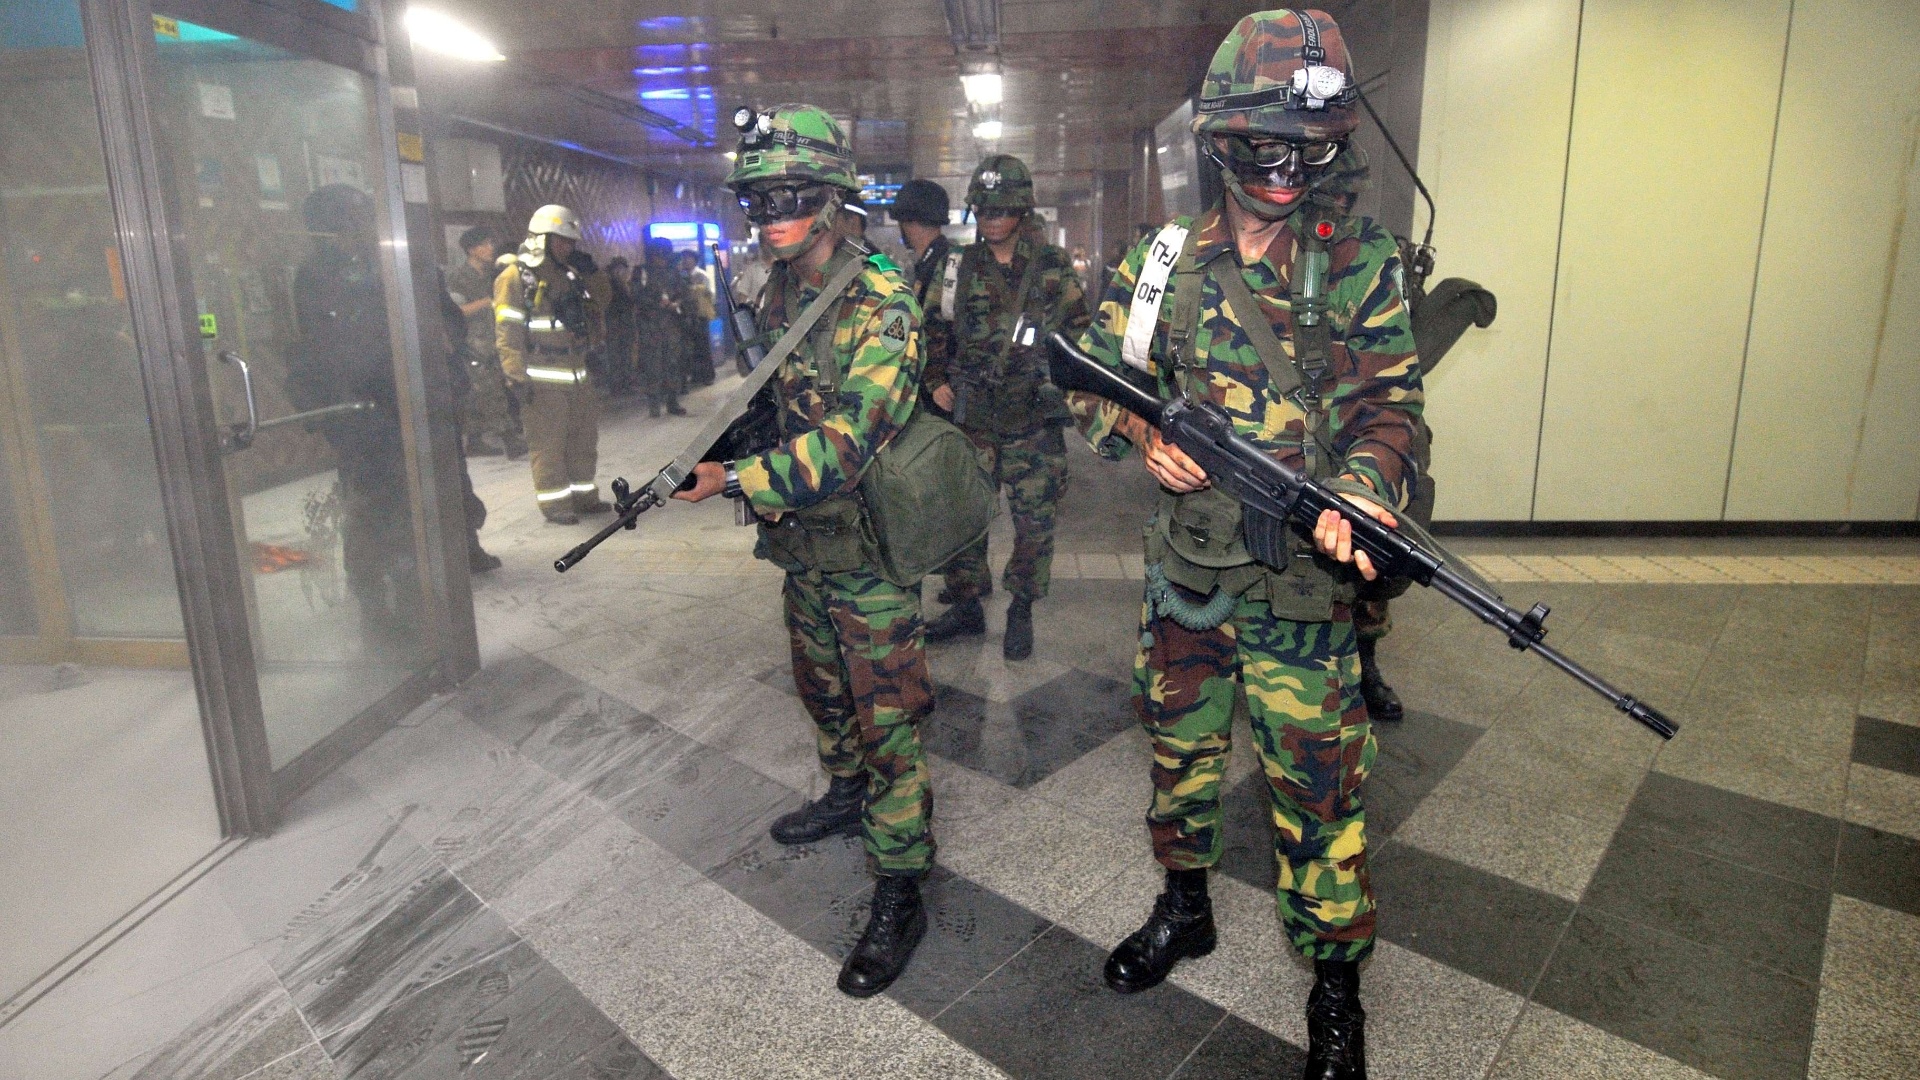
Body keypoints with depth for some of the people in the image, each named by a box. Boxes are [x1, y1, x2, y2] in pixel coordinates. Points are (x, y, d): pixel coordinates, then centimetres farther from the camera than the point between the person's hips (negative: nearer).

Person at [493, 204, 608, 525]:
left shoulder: (570, 276, 18)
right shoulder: (515, 278, -6)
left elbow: (587, 320, 25)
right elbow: (507, 332, -12)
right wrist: (517, 376, -16)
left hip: (577, 374, 8)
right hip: (542, 380, -8)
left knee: (583, 438, 12)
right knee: (548, 442, -4)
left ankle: (583, 494, 23)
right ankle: (554, 502, 3)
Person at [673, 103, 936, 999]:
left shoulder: (882, 306, -21)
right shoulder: (777, 295, 6)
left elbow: (848, 444, -29)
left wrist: (734, 480, -30)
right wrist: (717, 458, 7)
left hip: (868, 545, -8)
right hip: (800, 538, 8)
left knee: (886, 715, 0)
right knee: (822, 688, 25)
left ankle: (899, 894, 12)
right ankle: (847, 795, 49)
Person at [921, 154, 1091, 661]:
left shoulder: (1054, 267, 0)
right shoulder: (959, 268, 6)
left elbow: (1080, 333, 7)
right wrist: (938, 382, 2)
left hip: (1033, 423, -2)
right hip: (971, 421, 2)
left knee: (1034, 522, 5)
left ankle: (1021, 610, 23)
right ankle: (966, 607, 25)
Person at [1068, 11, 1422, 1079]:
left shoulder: (1362, 261, -2)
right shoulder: (1163, 258, 3)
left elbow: (1390, 403, -5)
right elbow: (1094, 374, 7)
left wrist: (1357, 495, -24)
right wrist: (1141, 431, -14)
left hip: (1303, 578, -3)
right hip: (1184, 566, 3)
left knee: (1316, 779, 5)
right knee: (1181, 747, 19)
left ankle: (1336, 978, 27)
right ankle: (1186, 908, 44)